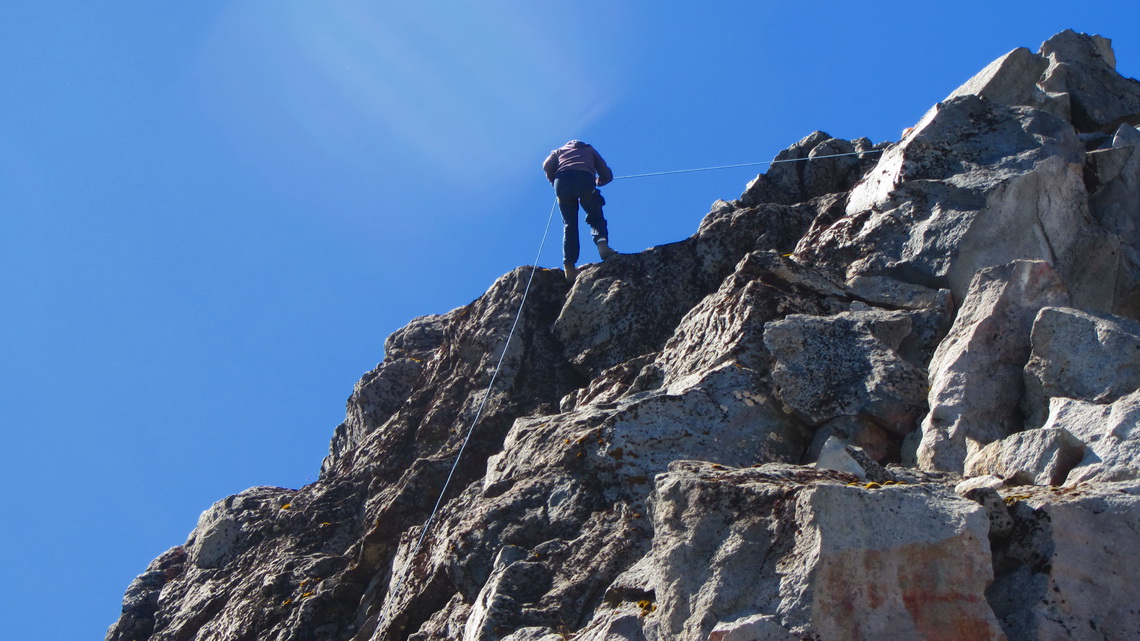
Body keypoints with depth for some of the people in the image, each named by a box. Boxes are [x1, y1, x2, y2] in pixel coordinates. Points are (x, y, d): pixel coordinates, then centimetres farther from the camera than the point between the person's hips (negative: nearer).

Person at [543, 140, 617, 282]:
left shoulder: (559, 151, 35)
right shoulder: (590, 150, 36)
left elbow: (547, 166, 13)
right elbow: (607, 175, 26)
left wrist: (554, 181, 27)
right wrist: (596, 182, 44)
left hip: (562, 180, 1)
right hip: (585, 179, -1)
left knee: (569, 224, 6)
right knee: (596, 217, 11)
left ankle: (569, 265, -9)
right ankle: (602, 242, -21)